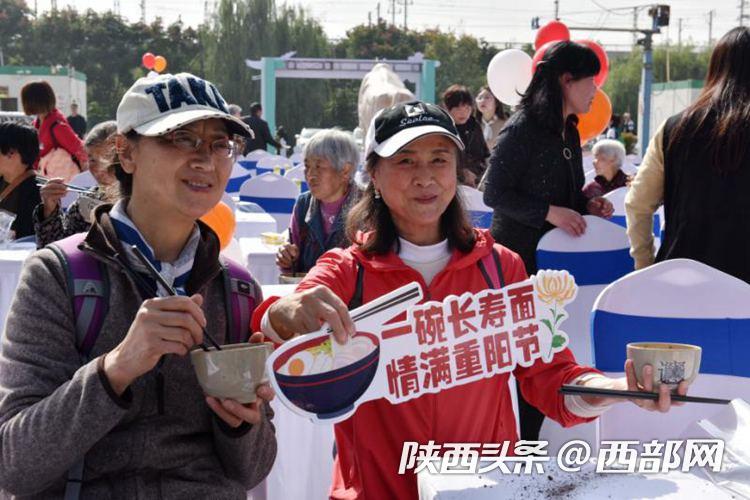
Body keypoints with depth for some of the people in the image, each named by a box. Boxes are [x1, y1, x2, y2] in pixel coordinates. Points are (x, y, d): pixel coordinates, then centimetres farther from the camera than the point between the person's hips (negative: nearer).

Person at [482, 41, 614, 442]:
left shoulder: (568, 131, 13)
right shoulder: (521, 129, -13)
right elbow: (494, 193, -14)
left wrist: (587, 205, 3)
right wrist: (549, 212, -22)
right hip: (519, 258, -8)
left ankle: (528, 444, 20)